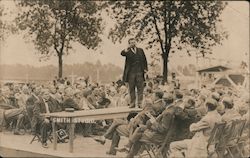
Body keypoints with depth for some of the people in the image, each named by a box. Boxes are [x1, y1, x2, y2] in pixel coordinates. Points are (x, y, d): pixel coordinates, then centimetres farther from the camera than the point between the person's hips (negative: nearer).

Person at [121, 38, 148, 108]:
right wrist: (128, 48, -33)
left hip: (139, 73, 1)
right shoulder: (127, 51, 5)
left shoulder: (140, 50, 14)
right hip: (131, 73, -1)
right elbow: (122, 53, -18)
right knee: (131, 88, 3)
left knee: (140, 88, -2)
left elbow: (144, 60, 18)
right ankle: (132, 103, 8)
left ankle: (140, 103, 1)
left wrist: (145, 68, 6)